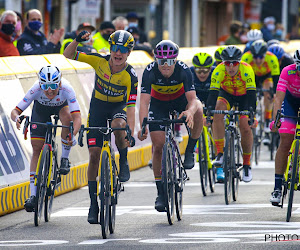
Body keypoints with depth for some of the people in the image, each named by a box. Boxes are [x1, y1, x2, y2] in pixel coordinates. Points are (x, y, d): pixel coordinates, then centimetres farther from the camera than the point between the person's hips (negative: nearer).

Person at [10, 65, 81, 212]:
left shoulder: (66, 89, -40)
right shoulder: (35, 90, -38)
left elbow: (77, 117, -46)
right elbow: (15, 111, -35)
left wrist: (72, 134, -64)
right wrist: (17, 118, -59)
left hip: (61, 105, 0)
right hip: (41, 107, 0)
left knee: (67, 119, -36)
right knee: (37, 149, -9)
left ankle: (65, 160, -13)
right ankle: (33, 195, -7)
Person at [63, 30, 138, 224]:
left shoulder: (130, 75, -24)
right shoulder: (99, 61, -20)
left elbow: (131, 106, -28)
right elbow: (68, 55, -19)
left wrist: (131, 133, -38)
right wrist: (78, 40, -38)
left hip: (118, 107, -2)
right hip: (98, 107, 2)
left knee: (118, 125, -39)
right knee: (94, 154, -5)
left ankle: (124, 163, -11)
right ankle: (93, 204, 3)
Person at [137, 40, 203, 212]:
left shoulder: (184, 70, -31)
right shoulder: (150, 71, -31)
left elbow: (192, 99, -38)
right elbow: (144, 102, -37)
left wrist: (189, 112, -61)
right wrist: (143, 126, -53)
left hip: (180, 98, 0)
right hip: (158, 102, 0)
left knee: (197, 110, -35)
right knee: (158, 146, -10)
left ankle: (190, 151, -13)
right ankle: (161, 193, 2)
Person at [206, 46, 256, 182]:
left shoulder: (246, 70, -33)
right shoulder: (219, 71, -30)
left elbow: (251, 93, -36)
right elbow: (213, 93, -33)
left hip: (244, 95, -1)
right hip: (226, 93, 1)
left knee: (245, 127, -16)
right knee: (218, 112, -30)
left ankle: (247, 164, 3)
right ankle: (220, 153, -26)